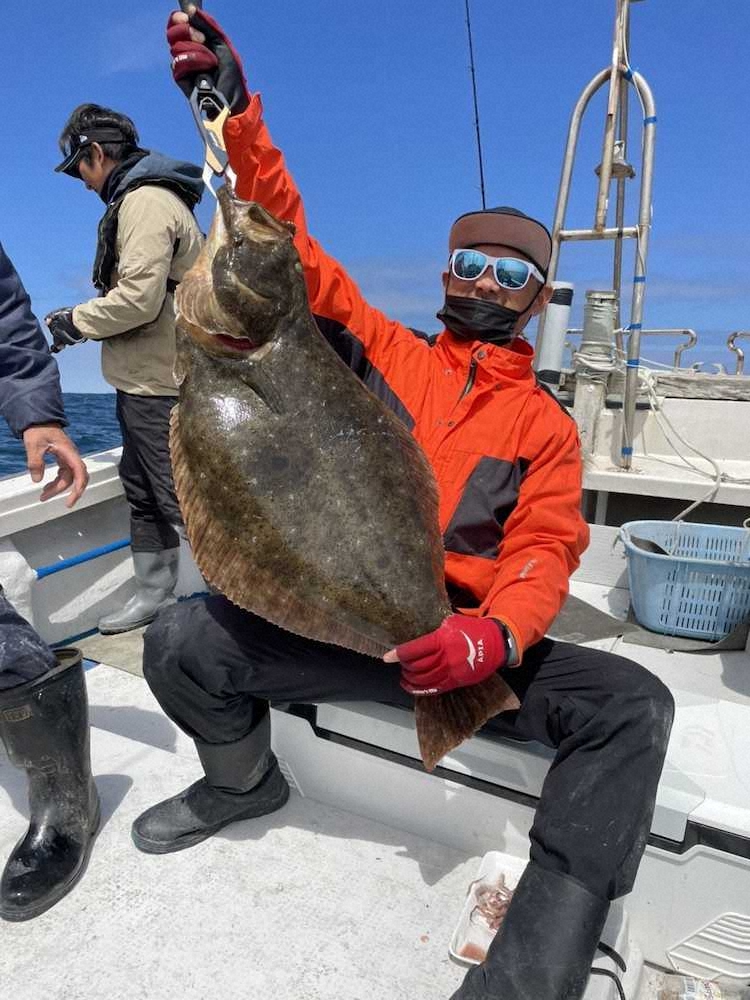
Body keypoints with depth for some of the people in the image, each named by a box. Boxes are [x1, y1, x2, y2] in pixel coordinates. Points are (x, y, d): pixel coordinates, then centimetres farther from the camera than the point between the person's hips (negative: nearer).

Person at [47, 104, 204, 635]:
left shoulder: (144, 199, -12)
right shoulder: (151, 197, 21)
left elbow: (138, 298, -22)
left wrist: (75, 321, -7)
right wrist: (82, 320, 12)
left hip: (158, 383, -11)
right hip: (146, 379, 11)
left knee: (182, 498, -6)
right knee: (142, 491, 16)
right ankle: (154, 596, 29)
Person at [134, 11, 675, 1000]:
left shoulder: (546, 424, 9)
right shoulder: (388, 353, 11)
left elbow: (545, 551, -3)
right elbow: (292, 246, 6)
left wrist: (494, 637, -24)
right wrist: (236, 108, -2)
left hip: (473, 638, 1)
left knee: (632, 705, -22)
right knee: (181, 643, -20)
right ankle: (245, 779, 13)